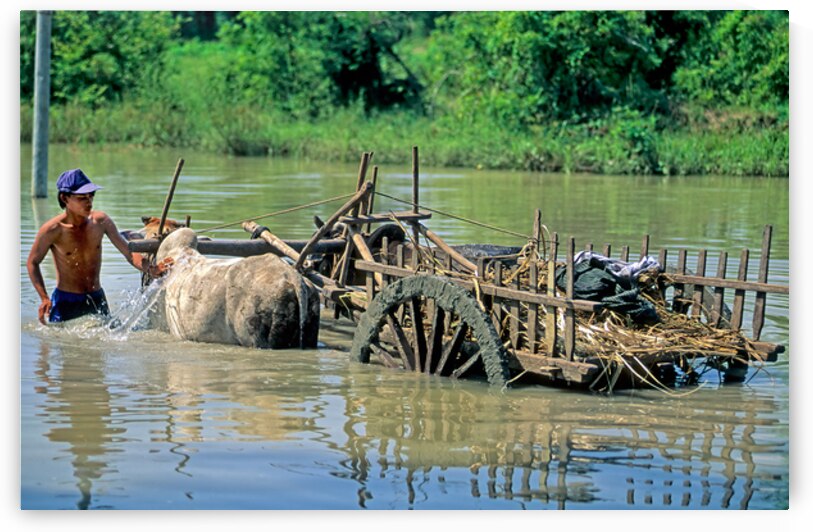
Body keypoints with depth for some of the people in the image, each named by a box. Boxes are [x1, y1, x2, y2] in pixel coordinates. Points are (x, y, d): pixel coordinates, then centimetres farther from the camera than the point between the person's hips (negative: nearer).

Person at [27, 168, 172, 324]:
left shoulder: (101, 221, -5)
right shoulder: (52, 230, -15)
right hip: (65, 301, -4)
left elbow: (129, 253, -2)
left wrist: (150, 269, -22)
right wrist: (44, 298, -13)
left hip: (97, 299, 4)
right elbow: (33, 262, -2)